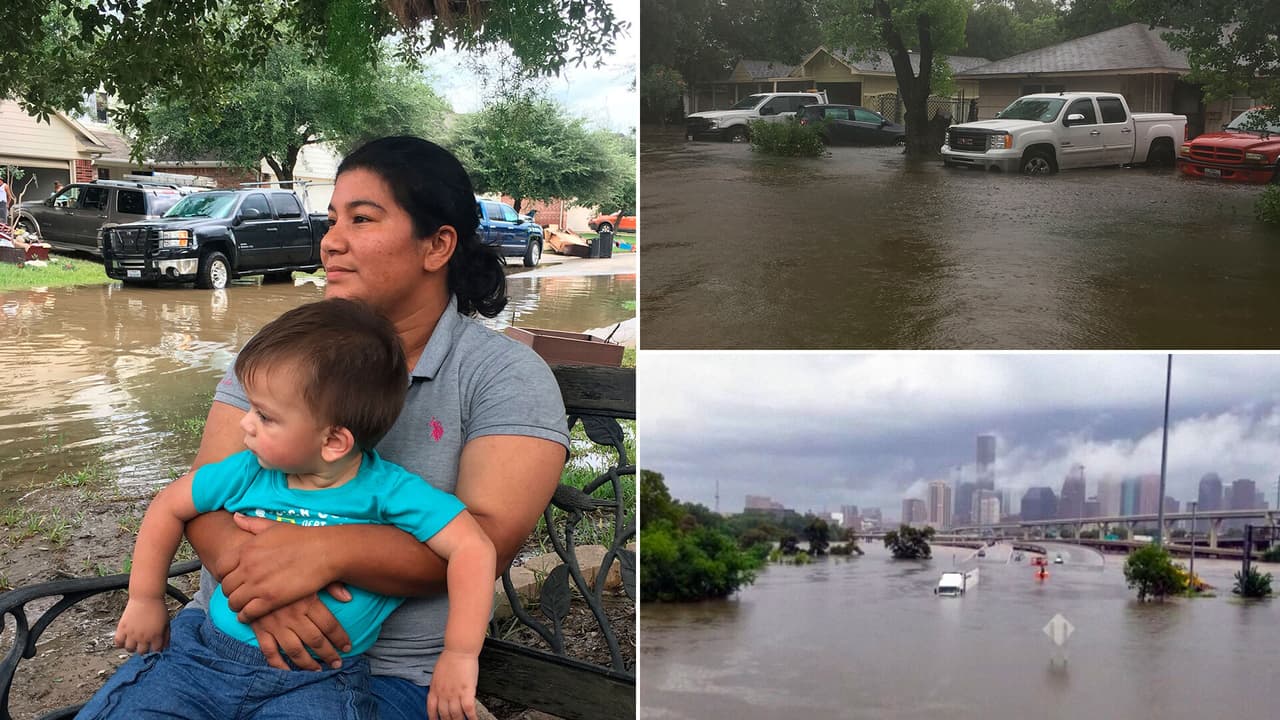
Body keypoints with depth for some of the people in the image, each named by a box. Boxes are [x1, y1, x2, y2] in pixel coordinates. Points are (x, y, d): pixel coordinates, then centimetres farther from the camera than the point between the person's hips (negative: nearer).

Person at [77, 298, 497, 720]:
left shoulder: (387, 491, -14)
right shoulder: (247, 474, -1)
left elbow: (472, 548, -19)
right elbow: (169, 507, 16)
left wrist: (460, 657, -22)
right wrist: (144, 600, 19)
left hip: (316, 680, -4)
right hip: (211, 654, 4)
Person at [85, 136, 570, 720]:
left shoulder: (507, 376, -4)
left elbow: (487, 540, -15)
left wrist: (324, 552, -28)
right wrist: (250, 569, -23)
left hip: (385, 669, -3)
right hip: (228, 623, 4)